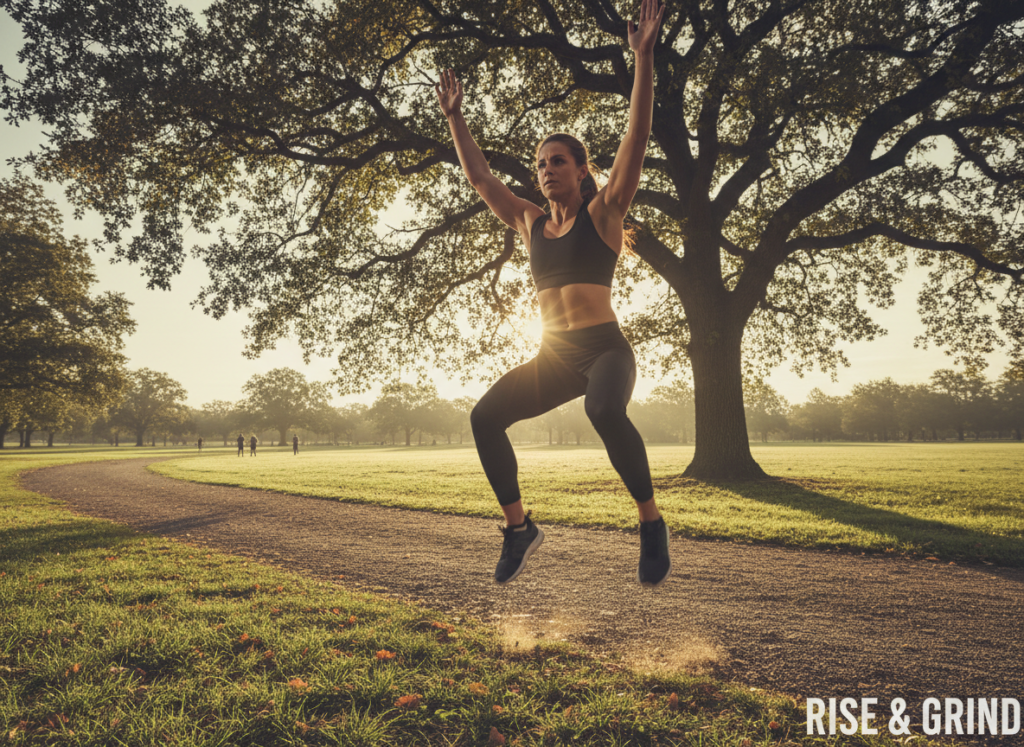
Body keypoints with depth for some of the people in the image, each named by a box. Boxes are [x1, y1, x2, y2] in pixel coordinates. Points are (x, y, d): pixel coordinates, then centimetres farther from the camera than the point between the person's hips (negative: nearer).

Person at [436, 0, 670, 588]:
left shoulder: (603, 212, 2)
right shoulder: (531, 223, 15)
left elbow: (637, 139, -8)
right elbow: (479, 176, 22)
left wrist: (644, 59, -14)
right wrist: (455, 117, 23)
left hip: (606, 348, -5)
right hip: (554, 357, 5)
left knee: (605, 412, -36)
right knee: (485, 416, -14)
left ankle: (652, 525, -17)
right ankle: (519, 527, -2)